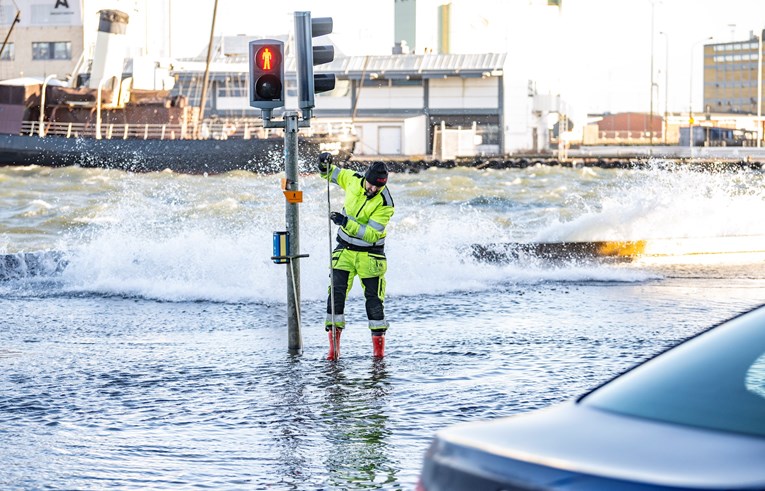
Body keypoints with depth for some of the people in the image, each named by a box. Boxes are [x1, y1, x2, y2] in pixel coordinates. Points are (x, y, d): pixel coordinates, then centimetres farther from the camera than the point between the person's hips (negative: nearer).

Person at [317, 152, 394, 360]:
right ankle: (334, 343, -6)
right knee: (336, 293, -8)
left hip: (369, 254, -3)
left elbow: (371, 234, -25)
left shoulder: (385, 203, -20)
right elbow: (329, 173, 10)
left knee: (374, 298, 1)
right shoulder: (353, 180, -8)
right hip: (345, 249, 3)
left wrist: (346, 223, -34)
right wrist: (324, 164, -12)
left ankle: (378, 342, 15)